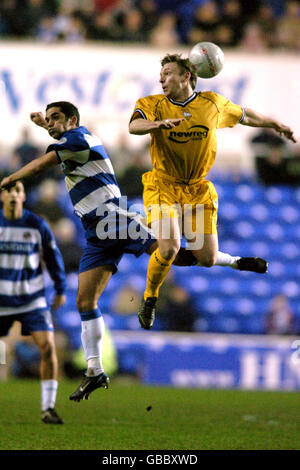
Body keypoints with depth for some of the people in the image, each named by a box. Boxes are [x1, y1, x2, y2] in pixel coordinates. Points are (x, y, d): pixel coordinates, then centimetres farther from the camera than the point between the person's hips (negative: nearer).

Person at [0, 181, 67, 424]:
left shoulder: (37, 224, -4)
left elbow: (53, 256, 7)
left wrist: (61, 290, 8)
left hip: (33, 300, -1)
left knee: (48, 347, -14)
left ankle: (48, 409, -6)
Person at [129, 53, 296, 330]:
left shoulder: (212, 103, 2)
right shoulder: (153, 105, -6)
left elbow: (245, 116, 20)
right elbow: (134, 126, -26)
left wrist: (278, 126, 31)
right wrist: (157, 123, -47)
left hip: (198, 191, 2)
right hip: (163, 188, -2)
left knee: (207, 259, -4)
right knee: (169, 248, -22)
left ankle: (235, 262, 33)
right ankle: (149, 299, 4)